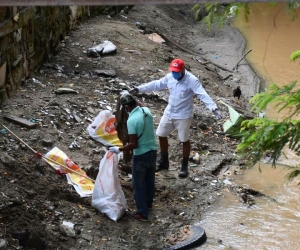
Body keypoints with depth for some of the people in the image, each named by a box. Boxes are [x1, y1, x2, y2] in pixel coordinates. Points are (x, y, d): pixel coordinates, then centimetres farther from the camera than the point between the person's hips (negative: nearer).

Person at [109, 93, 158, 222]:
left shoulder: (132, 120, -27)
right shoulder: (146, 110, -5)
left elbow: (133, 144, -25)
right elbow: (141, 104, 24)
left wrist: (119, 149, -13)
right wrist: (131, 97, 27)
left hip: (141, 155, -8)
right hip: (153, 151, 8)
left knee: (138, 184, 9)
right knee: (150, 179, 26)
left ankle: (142, 213, 16)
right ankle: (148, 203, 45)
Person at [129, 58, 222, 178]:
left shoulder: (192, 80, -22)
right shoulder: (170, 77, -4)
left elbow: (203, 95, -31)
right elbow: (156, 84, 9)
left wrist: (214, 108, -44)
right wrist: (139, 89, 9)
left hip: (183, 116, -6)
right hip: (169, 113, 6)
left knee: (184, 140, 6)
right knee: (161, 135, 13)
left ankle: (184, 166, 22)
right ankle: (164, 161, 31)